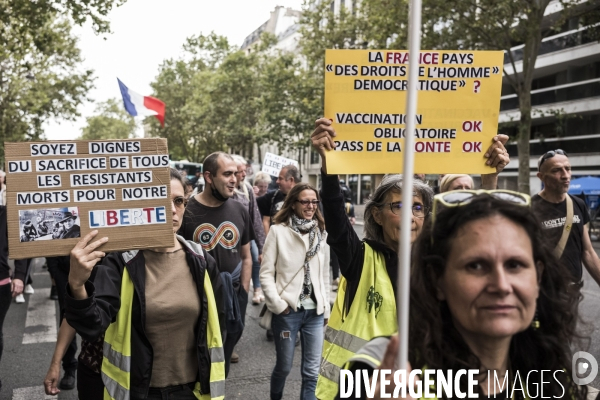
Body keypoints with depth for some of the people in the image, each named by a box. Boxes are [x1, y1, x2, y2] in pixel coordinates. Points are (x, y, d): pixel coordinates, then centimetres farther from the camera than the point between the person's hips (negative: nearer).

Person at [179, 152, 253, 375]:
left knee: (223, 361, 19)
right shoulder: (187, 212, -11)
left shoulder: (240, 212, 3)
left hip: (232, 301, 4)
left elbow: (246, 257, 9)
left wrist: (243, 296, 3)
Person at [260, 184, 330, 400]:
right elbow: (266, 273, -7)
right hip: (288, 311, -3)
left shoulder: (322, 233, 8)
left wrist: (326, 307, 12)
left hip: (315, 311, 3)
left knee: (311, 370, 8)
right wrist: (278, 304, -13)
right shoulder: (278, 230, -6)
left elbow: (325, 275, 13)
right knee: (284, 366, 12)